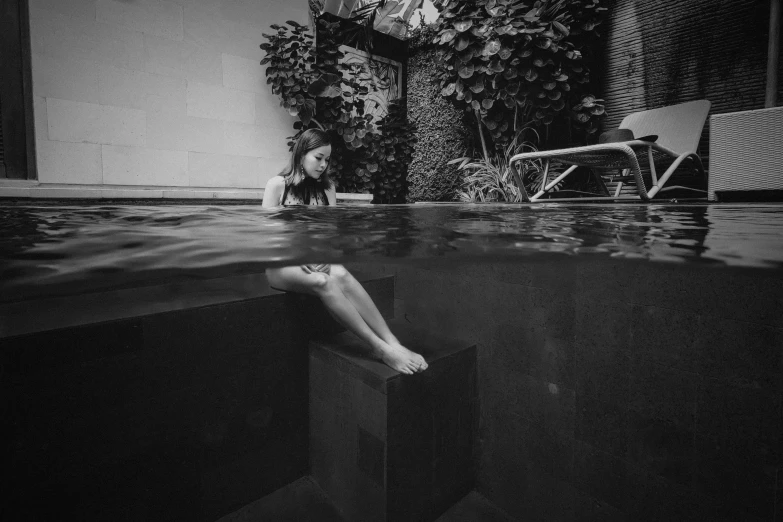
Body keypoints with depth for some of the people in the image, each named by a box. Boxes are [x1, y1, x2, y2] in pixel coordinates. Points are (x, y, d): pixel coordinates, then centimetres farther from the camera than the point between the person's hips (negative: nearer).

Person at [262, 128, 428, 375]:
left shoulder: (327, 188, 12)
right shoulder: (278, 184, 0)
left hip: (316, 260, 3)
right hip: (282, 263, -3)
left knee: (341, 275, -33)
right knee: (323, 282, -36)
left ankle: (392, 343, -42)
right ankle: (378, 346, -39)